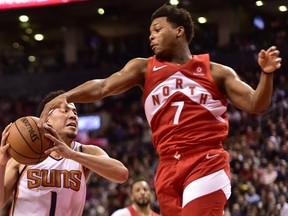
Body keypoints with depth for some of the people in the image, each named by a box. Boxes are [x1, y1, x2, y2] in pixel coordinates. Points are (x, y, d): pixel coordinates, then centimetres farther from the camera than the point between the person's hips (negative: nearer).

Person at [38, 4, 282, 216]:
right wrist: (65, 97, -18)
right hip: (168, 168, 4)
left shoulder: (216, 72, 8)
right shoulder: (144, 68, 12)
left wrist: (267, 74, -14)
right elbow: (103, 86, -1)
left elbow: (255, 105, 5)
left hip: (206, 163, -4)